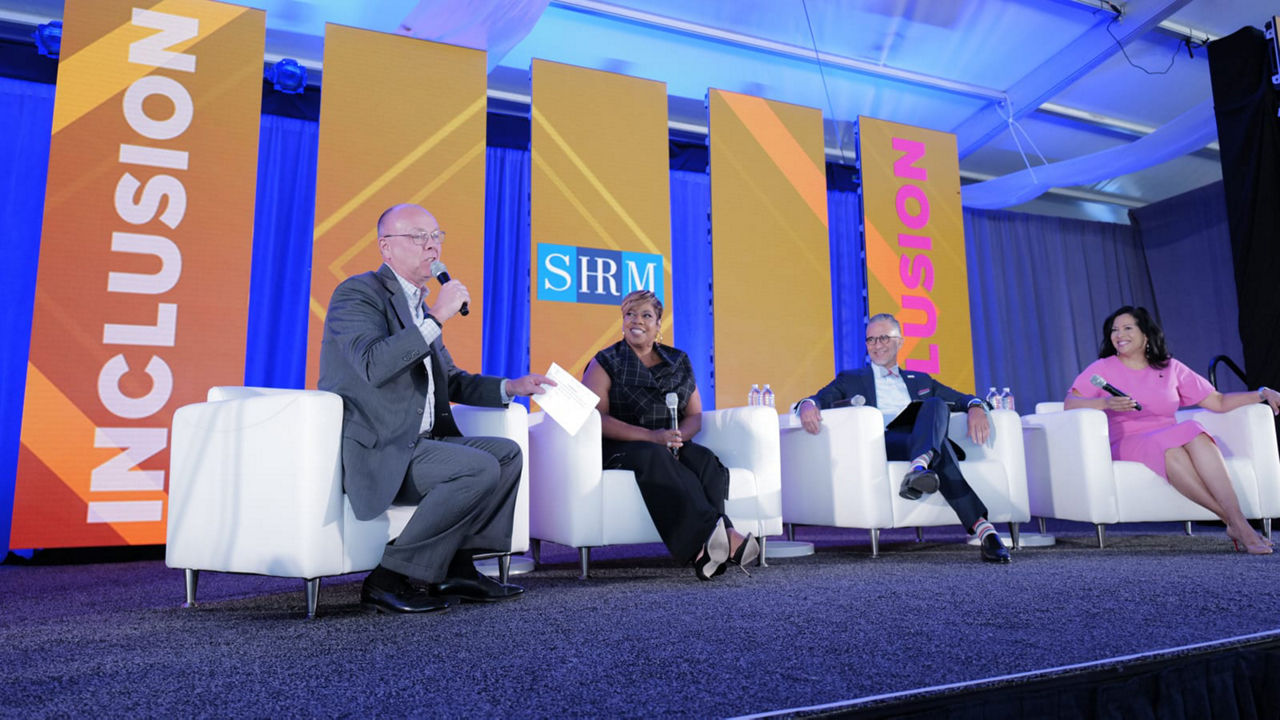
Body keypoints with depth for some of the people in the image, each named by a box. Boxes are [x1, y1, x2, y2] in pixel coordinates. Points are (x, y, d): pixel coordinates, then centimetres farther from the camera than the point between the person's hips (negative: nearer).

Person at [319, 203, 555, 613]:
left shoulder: (420, 307, 20)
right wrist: (436, 319, -22)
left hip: (415, 444, 10)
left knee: (506, 452, 4)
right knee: (480, 468, -24)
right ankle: (390, 580, -13)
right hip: (375, 453, -9)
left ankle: (457, 568, 4)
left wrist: (511, 387, 14)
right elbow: (373, 365, -26)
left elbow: (451, 381, 26)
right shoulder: (359, 293, -7)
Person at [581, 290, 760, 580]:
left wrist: (676, 437, -11)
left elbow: (695, 416, 15)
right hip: (620, 449, -4)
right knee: (655, 456, -37)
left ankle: (706, 547, -44)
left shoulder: (679, 363, 18)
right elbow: (596, 417, -8)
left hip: (671, 447, 4)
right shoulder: (606, 362, 6)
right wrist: (651, 436, -20)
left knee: (706, 460, -29)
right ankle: (720, 534, -47)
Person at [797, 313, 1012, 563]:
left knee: (936, 405, -31)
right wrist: (808, 405, -18)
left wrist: (976, 408, -1)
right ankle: (981, 527, -45)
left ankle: (920, 467, -57)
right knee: (939, 449, -33)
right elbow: (820, 399, 9)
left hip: (927, 436, 3)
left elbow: (962, 399, 26)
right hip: (882, 443, -2)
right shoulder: (851, 380, 26)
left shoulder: (920, 380, 35)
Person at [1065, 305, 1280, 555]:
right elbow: (1070, 403, -8)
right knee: (1169, 449, -35)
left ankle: (1238, 521, -39)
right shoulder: (1103, 368, 7)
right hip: (1127, 445, -3)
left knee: (1194, 432, -32)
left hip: (1173, 441, 3)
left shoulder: (1170, 368, 16)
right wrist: (1106, 403, -24)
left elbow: (1219, 402, 18)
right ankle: (1235, 524, -34)